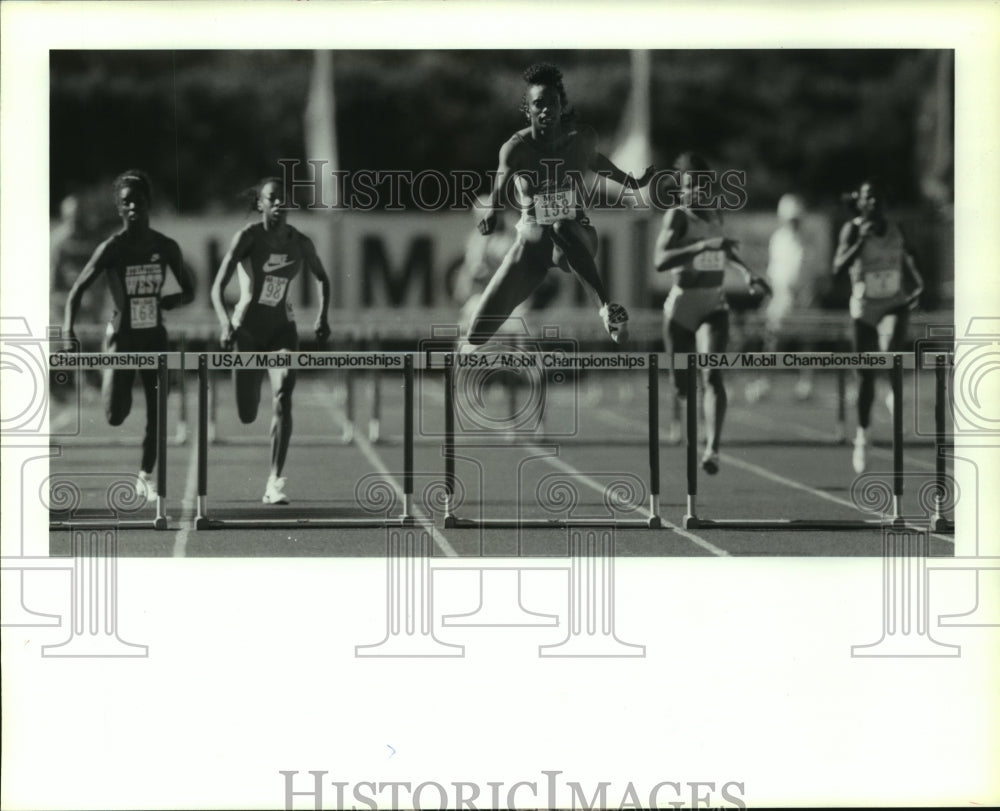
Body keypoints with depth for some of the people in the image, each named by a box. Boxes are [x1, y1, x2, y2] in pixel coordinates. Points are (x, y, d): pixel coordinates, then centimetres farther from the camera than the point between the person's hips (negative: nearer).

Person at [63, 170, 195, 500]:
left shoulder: (165, 247, -1)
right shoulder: (112, 248, -11)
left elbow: (189, 292, 10)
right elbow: (77, 290, -11)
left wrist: (172, 300, -10)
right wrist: (69, 331, -25)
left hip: (155, 336, 3)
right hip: (122, 337, -3)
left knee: (157, 410, 0)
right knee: (115, 417, -9)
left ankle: (146, 475, 17)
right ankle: (114, 388, 29)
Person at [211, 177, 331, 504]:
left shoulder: (300, 243, -3)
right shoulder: (248, 237, -12)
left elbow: (322, 279, 17)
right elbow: (217, 287, -16)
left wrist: (323, 315, 4)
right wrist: (225, 324, -31)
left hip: (282, 329, 1)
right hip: (248, 329, -1)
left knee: (284, 396, -23)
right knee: (247, 416, 3)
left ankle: (274, 484, -22)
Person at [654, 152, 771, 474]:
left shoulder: (716, 215, 8)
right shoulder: (677, 216, -11)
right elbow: (660, 261, -28)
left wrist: (746, 271, 16)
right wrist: (704, 245, -35)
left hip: (714, 307, 3)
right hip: (681, 308, -3)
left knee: (712, 375, -19)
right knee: (683, 386, 7)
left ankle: (713, 449, -30)